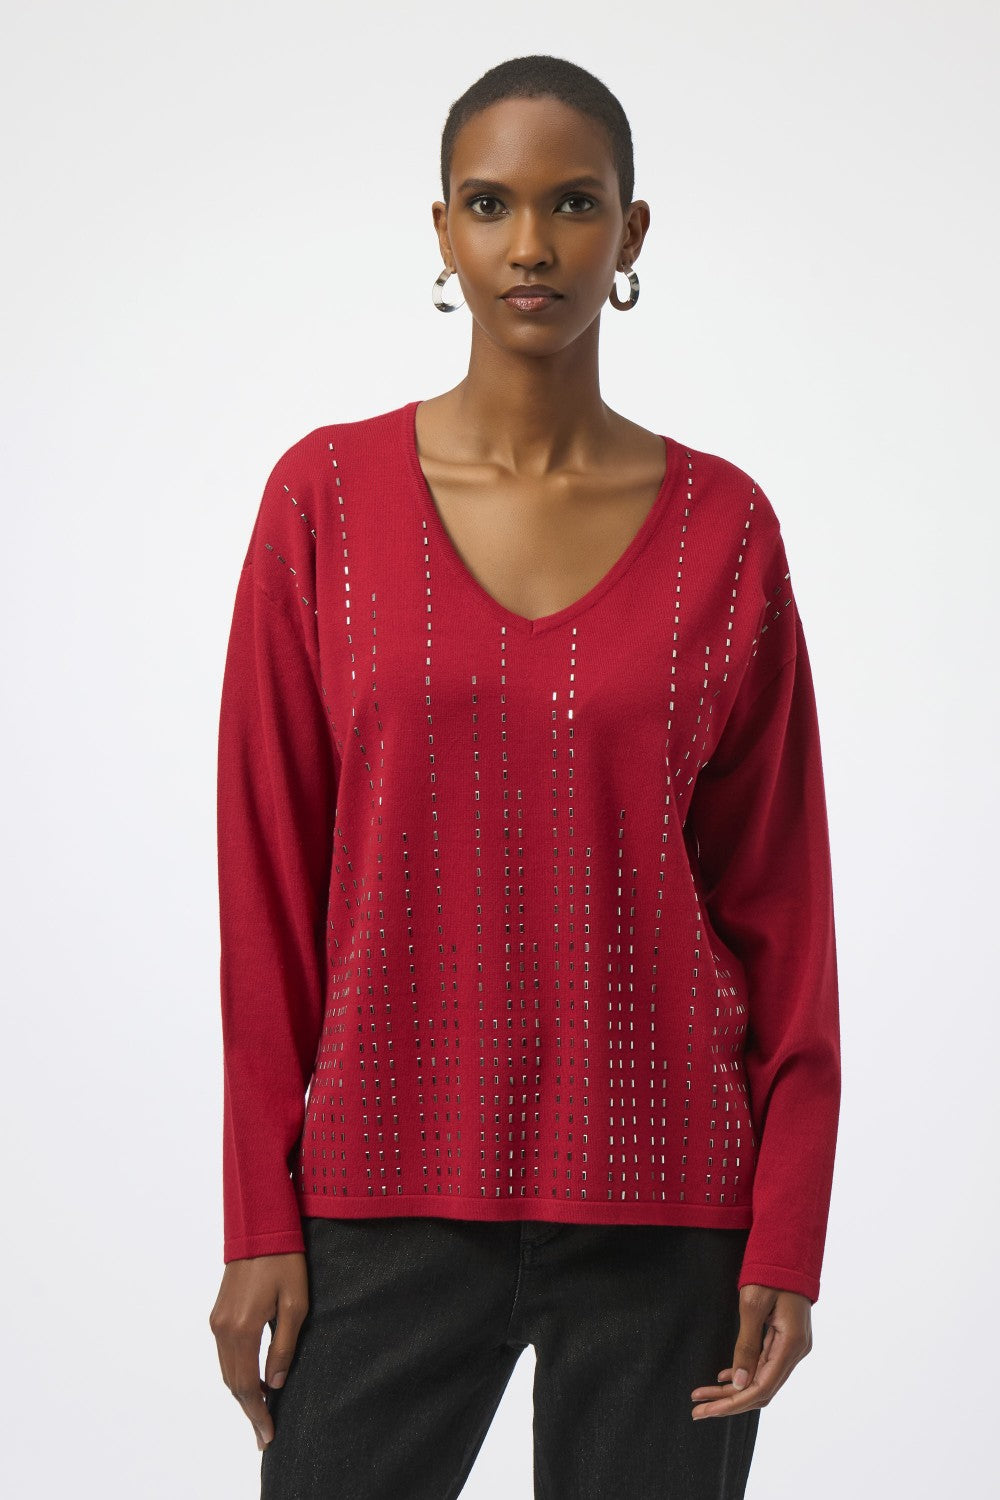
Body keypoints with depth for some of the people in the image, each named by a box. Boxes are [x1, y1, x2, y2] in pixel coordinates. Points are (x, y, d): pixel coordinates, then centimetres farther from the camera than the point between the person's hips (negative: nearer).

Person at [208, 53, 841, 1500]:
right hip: (389, 1180, 0)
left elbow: (776, 893, 2)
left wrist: (787, 1230, -2)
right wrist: (260, 1213, -2)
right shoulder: (328, 494, 0)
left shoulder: (724, 527, 1)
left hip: (659, 1197, 0)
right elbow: (269, 871, 0)